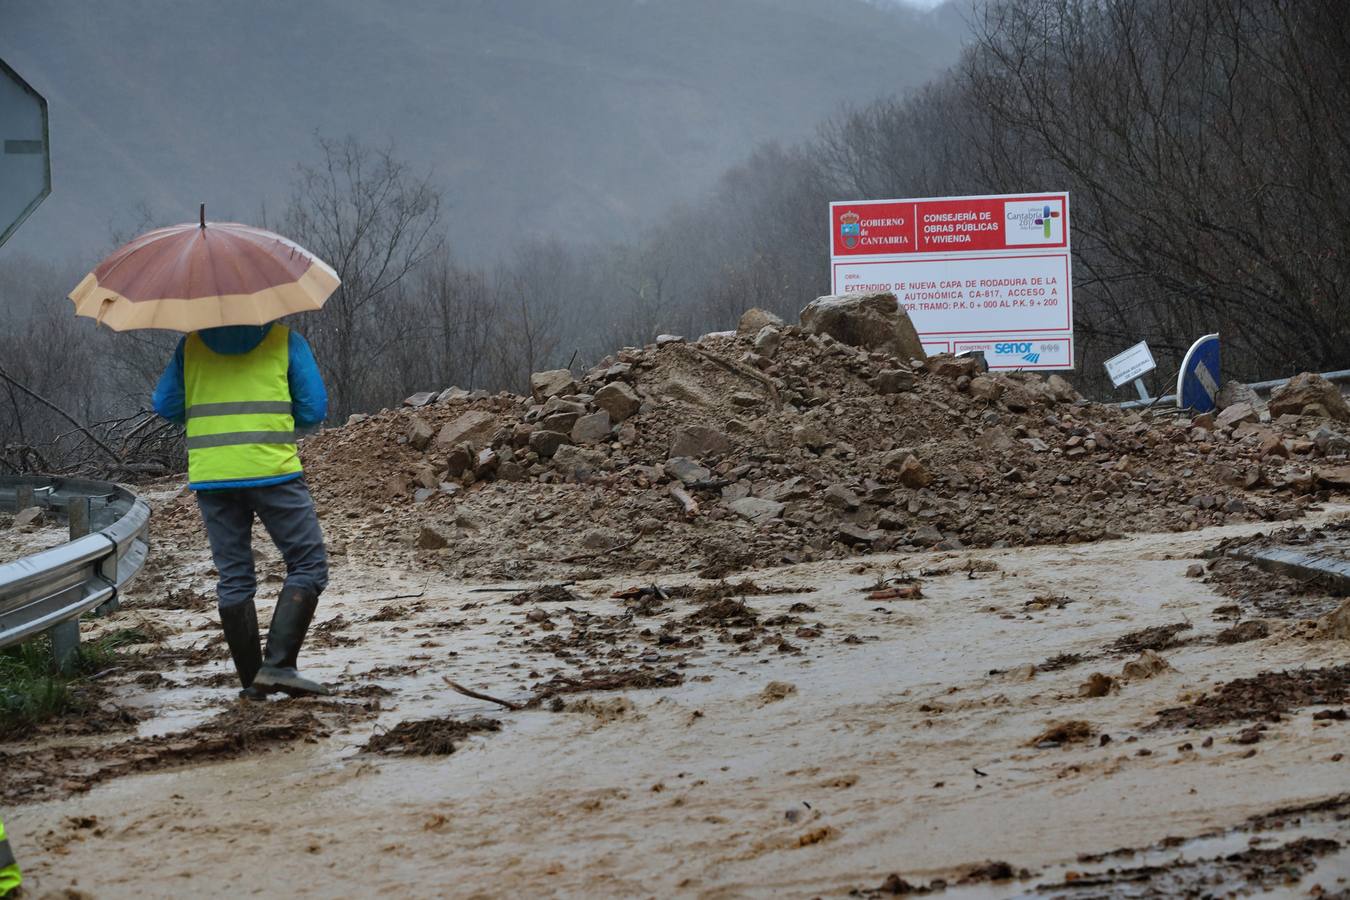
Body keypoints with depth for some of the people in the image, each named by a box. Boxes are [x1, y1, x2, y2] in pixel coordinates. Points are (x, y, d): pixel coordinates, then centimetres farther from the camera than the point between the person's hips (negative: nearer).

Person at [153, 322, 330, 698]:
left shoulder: (191, 346, 11)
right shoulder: (285, 341, 4)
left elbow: (165, 406, 8)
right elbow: (314, 410, 2)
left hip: (209, 474, 3)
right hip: (272, 470, -3)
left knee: (233, 578, 10)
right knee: (308, 565, 3)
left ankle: (252, 680, 9)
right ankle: (278, 665, -12)